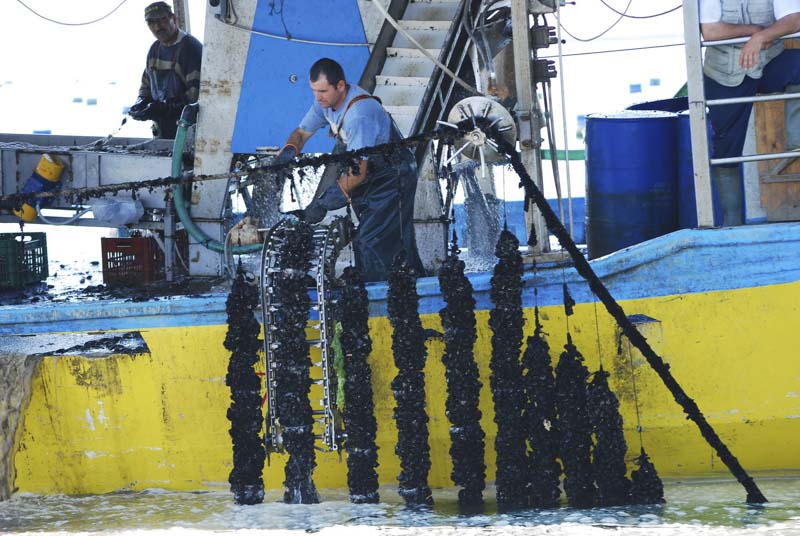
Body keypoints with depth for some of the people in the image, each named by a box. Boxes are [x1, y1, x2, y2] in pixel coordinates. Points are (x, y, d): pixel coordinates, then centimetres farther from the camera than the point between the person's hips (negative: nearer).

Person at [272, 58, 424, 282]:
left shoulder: (360, 113, -32)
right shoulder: (326, 101, -4)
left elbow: (358, 171, -33)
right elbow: (302, 132, 11)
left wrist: (323, 204, -35)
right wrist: (289, 150, -13)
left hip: (392, 179, -9)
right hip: (371, 178, 9)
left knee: (369, 244, -19)